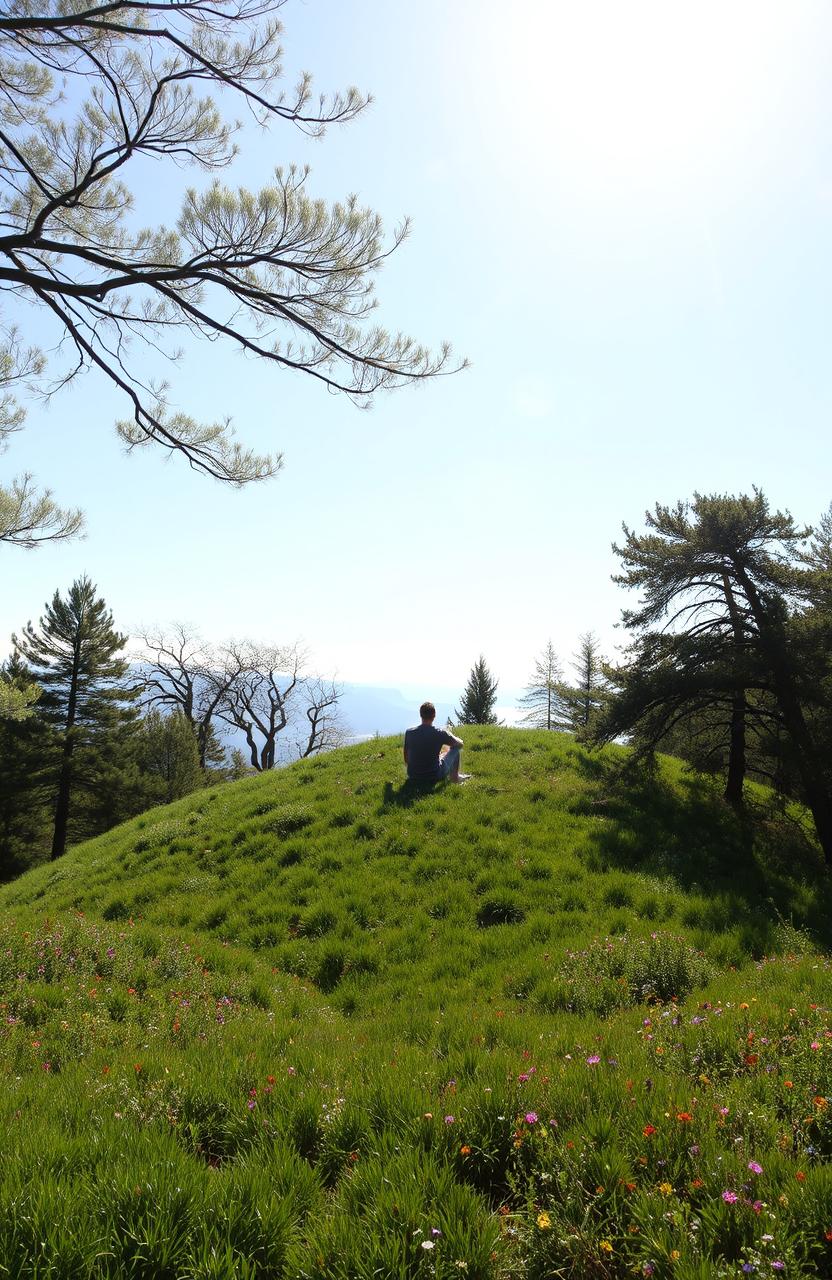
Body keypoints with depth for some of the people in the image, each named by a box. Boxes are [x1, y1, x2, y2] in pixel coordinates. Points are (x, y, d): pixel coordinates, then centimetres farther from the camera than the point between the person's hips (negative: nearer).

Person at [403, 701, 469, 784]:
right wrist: (450, 735, 19)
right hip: (434, 777, -4)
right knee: (456, 748, 14)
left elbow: (406, 759, 4)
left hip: (413, 777, 5)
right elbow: (461, 744, 0)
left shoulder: (409, 732, -8)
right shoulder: (439, 733, -18)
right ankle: (455, 777, 27)